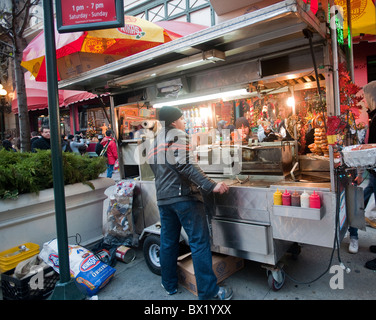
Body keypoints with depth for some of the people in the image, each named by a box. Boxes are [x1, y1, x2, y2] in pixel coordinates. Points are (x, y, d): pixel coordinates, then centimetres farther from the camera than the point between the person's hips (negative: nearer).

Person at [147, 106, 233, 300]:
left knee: (168, 242, 16)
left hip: (163, 197, 9)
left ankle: (169, 285, 29)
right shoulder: (178, 135, -7)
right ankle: (208, 290, 4)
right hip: (183, 195, -8)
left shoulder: (156, 140, 18)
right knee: (199, 242, -2)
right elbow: (186, 165, -20)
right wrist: (211, 186, -26)